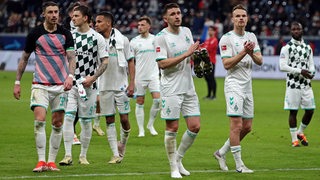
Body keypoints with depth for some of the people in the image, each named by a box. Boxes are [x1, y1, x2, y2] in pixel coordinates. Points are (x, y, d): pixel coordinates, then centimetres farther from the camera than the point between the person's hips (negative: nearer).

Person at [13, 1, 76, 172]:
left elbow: (71, 57, -5)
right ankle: (41, 161, -10)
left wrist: (70, 76, -23)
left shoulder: (65, 34, 1)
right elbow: (24, 58, 9)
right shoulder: (34, 34, -1)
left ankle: (51, 161, 10)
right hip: (40, 84, -2)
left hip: (60, 86, 2)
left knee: (57, 124, 2)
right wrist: (17, 82, 7)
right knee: (39, 121, -15)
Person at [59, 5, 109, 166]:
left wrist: (92, 77, -11)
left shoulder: (97, 38, -1)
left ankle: (83, 156, 16)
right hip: (70, 83, 1)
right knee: (68, 117, -11)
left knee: (86, 121, 4)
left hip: (88, 85, -1)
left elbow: (105, 61, 1)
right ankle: (68, 155, -11)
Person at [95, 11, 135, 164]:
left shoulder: (122, 40, -2)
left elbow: (130, 62, 1)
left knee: (124, 118, -5)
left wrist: (131, 83, -6)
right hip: (104, 87, 2)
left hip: (121, 85, -2)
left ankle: (122, 146, 21)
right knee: (109, 120, 2)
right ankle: (116, 155, 7)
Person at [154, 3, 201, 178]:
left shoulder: (186, 31, 9)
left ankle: (178, 158, 22)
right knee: (172, 128, -2)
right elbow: (162, 64, -21)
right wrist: (186, 54, -24)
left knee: (195, 127, 4)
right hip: (171, 89, -6)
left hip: (188, 88, 6)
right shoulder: (161, 37, -12)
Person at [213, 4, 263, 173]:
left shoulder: (251, 37, 12)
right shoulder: (226, 39, -6)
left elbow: (260, 61, 6)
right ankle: (239, 164, -6)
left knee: (247, 127, 9)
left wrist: (251, 53, -15)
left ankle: (221, 152, 24)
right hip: (234, 85, -7)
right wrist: (244, 52, -21)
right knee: (237, 125, -12)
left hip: (248, 86, 7)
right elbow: (227, 64, -13)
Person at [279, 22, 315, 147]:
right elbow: (282, 66, -11)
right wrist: (300, 71, -18)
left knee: (310, 110, 3)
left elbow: (311, 65, 16)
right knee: (293, 111, -1)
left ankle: (300, 132, 25)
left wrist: (311, 72, -8)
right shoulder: (286, 48, -4)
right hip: (293, 84, -5)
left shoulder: (308, 48, 14)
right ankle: (294, 139, 7)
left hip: (306, 84, 5)